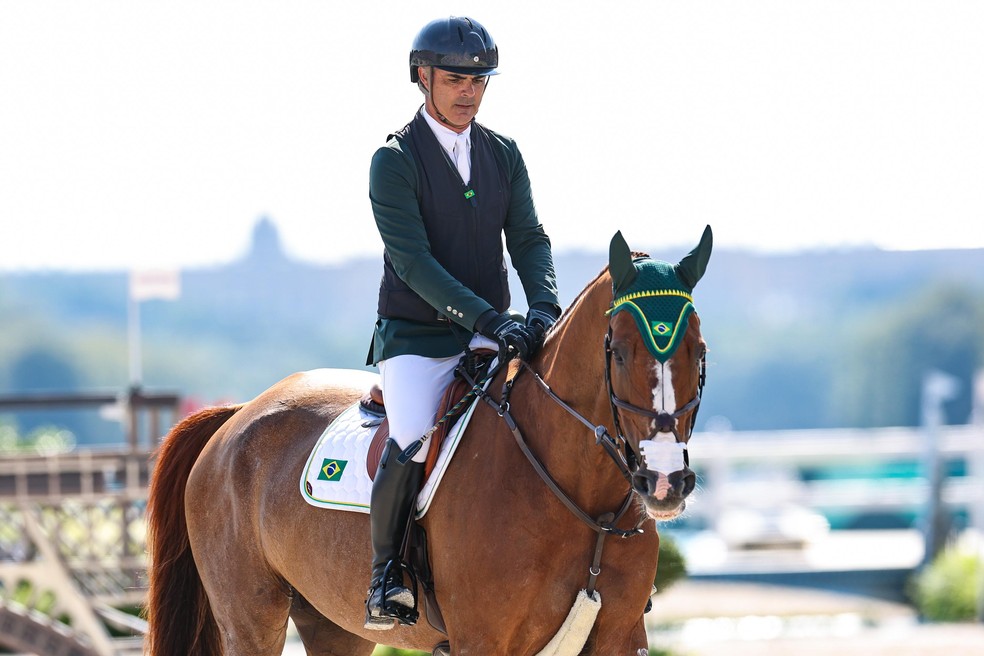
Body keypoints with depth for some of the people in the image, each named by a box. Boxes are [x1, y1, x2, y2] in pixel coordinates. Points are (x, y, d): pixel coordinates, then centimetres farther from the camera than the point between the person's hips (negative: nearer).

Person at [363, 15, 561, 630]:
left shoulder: (504, 155, 10)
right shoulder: (395, 160, -8)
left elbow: (528, 238, 5)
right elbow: (412, 261, -16)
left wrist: (543, 308, -16)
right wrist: (489, 320, -26)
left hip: (491, 336, 5)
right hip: (415, 338, -5)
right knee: (412, 442, -27)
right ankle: (385, 572, -9)